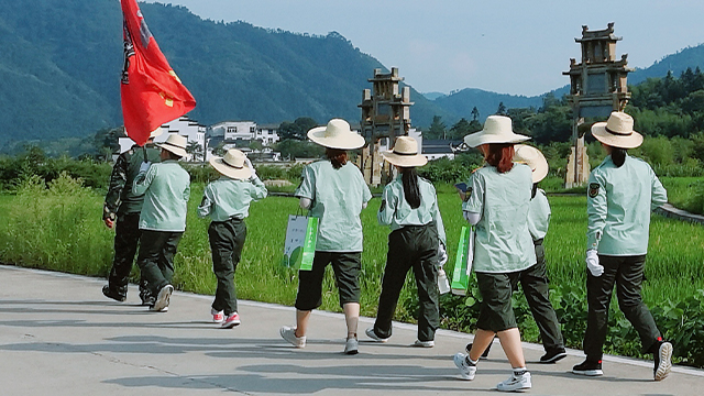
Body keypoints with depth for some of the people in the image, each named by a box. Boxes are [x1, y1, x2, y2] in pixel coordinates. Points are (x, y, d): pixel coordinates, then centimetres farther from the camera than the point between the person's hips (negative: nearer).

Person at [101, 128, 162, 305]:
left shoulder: (126, 157, -5)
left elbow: (116, 187, -6)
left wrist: (109, 213, 1)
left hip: (130, 213, -1)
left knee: (124, 253, 13)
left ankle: (118, 289, 27)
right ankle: (149, 294, 2)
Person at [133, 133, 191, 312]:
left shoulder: (155, 169, -9)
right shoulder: (185, 175, 7)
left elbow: (137, 189, -2)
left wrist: (142, 172, 11)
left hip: (154, 223, -5)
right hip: (177, 225, 5)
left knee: (146, 259, 2)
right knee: (166, 260, 10)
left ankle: (162, 285, -23)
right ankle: (162, 301, 5)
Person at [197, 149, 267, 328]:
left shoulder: (213, 187, -10)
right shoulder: (246, 186, -3)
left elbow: (202, 212, -7)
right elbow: (263, 192, 18)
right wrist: (253, 174, 20)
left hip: (219, 229, -3)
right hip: (239, 228, 4)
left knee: (224, 272, -5)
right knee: (229, 269, 18)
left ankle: (231, 312, -18)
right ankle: (218, 308, 32)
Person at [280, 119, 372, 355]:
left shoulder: (314, 170, -6)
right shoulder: (354, 171, 4)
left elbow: (304, 202, -11)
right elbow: (364, 203, 12)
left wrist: (321, 204, 9)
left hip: (320, 238, -2)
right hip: (350, 240, 2)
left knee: (309, 285, 13)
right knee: (350, 286, 0)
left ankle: (299, 334, 30)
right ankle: (352, 336, -16)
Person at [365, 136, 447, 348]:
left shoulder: (392, 188, -6)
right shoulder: (427, 186, 5)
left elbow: (385, 219, -6)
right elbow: (436, 216, 9)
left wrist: (381, 211, 16)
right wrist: (441, 242, 15)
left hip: (403, 238, -3)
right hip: (428, 236, 3)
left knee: (391, 286, 11)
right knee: (428, 287, 3)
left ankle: (381, 331, 24)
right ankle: (427, 335, 0)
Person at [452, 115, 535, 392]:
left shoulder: (481, 178, -14)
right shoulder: (525, 173, 2)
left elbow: (473, 217, -13)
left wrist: (465, 200, 6)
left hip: (492, 256, -6)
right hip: (520, 253, 6)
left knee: (501, 314, -2)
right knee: (491, 308, 19)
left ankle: (521, 372, -9)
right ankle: (470, 362, 35)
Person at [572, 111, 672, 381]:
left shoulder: (601, 174, -12)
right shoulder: (644, 169, 3)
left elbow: (597, 216, -16)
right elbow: (661, 197, 15)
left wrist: (591, 251, -14)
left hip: (607, 248, -5)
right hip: (637, 248, 5)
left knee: (599, 303, 6)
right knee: (631, 300, 11)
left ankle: (593, 361, 15)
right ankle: (656, 343, -12)